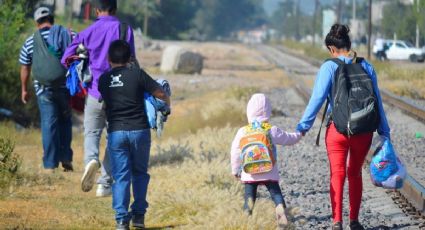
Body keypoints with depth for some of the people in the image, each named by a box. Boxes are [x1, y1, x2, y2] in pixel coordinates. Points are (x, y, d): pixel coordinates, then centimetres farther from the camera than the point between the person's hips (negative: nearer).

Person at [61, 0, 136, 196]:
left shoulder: (87, 33, 1)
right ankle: (105, 184, 8)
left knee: (92, 133, 12)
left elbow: (66, 59, 3)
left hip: (95, 93, 0)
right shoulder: (125, 30, -3)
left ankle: (91, 159, -21)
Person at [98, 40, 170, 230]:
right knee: (140, 173, 14)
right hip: (139, 130, -1)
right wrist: (167, 103, 16)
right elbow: (161, 94, -5)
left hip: (115, 132, 1)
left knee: (121, 176, 4)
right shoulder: (137, 74, -5)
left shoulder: (103, 80, 4)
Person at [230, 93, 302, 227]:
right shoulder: (273, 131, -2)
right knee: (276, 193, 5)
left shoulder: (242, 132, -1)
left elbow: (235, 152, 2)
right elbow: (288, 139, 12)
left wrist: (235, 170, 15)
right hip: (269, 173, 0)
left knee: (249, 196, 6)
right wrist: (298, 135, 34)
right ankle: (281, 211, -18)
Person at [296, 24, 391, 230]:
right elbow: (377, 102, 5)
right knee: (355, 174, 19)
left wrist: (304, 126, -7)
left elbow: (317, 98, -12)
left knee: (337, 175, 4)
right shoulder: (366, 67, 3)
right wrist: (384, 132, 11)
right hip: (364, 130, 3)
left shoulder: (329, 67, -7)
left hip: (338, 129, -3)